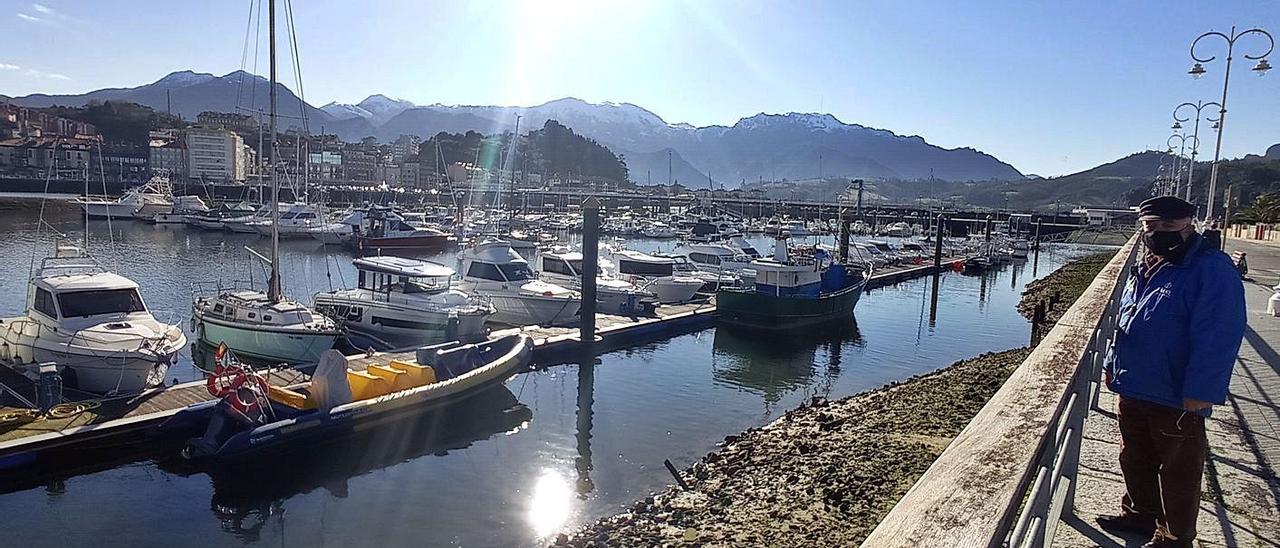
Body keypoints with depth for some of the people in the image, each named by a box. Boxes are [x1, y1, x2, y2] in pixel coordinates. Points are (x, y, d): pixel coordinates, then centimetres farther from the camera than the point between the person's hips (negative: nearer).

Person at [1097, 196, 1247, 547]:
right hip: (1133, 390, 8)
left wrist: (1199, 393, -24)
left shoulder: (1212, 270, -16)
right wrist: (1113, 364, 19)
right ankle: (1140, 514, 41)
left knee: (1177, 473, 9)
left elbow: (1217, 338, -22)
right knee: (1134, 460, 22)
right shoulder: (1145, 269, 10)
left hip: (1176, 400, -8)